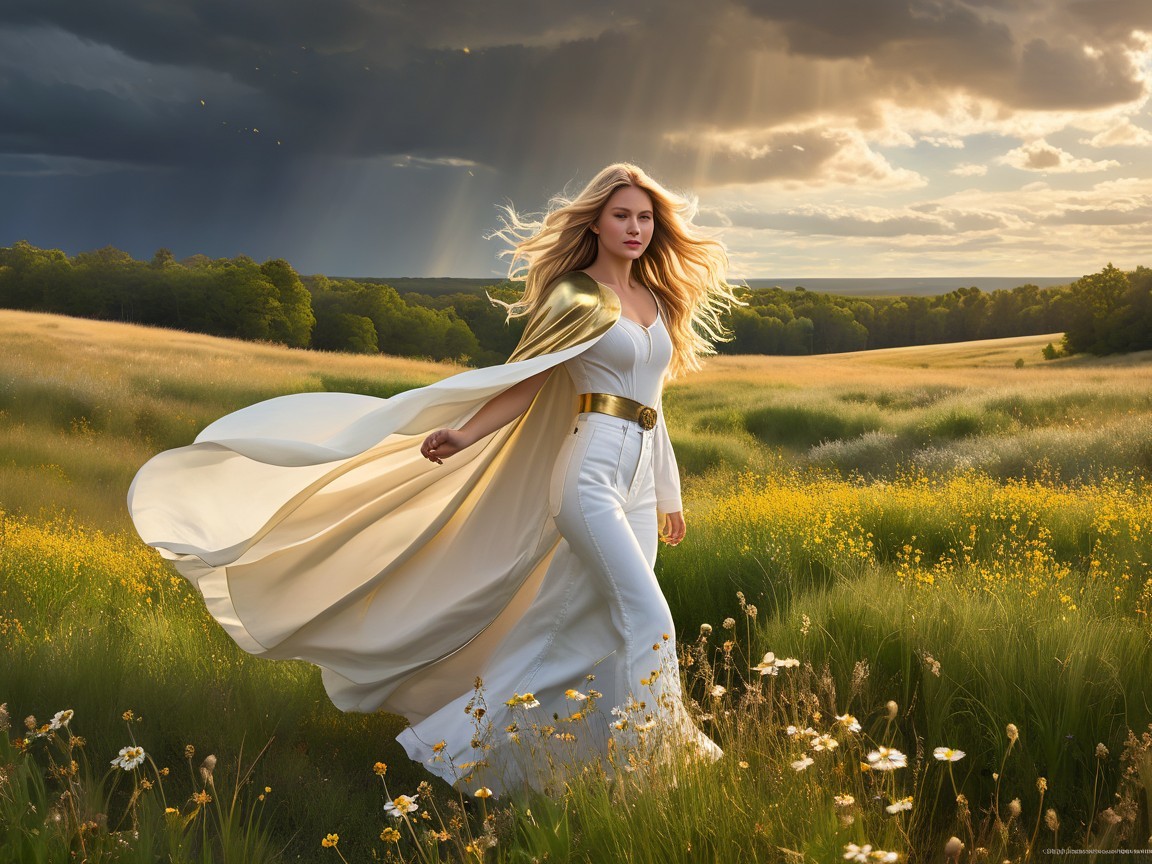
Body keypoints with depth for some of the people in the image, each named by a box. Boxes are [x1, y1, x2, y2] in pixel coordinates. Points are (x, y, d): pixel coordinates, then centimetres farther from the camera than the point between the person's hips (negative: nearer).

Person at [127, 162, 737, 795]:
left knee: (581, 632, 7)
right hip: (592, 475, -7)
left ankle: (459, 746, 18)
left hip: (638, 484, 8)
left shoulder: (657, 300, 17)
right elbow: (521, 384, -10)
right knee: (646, 618, -13)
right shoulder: (577, 296, -5)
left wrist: (668, 496, 25)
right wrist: (464, 436, -27)